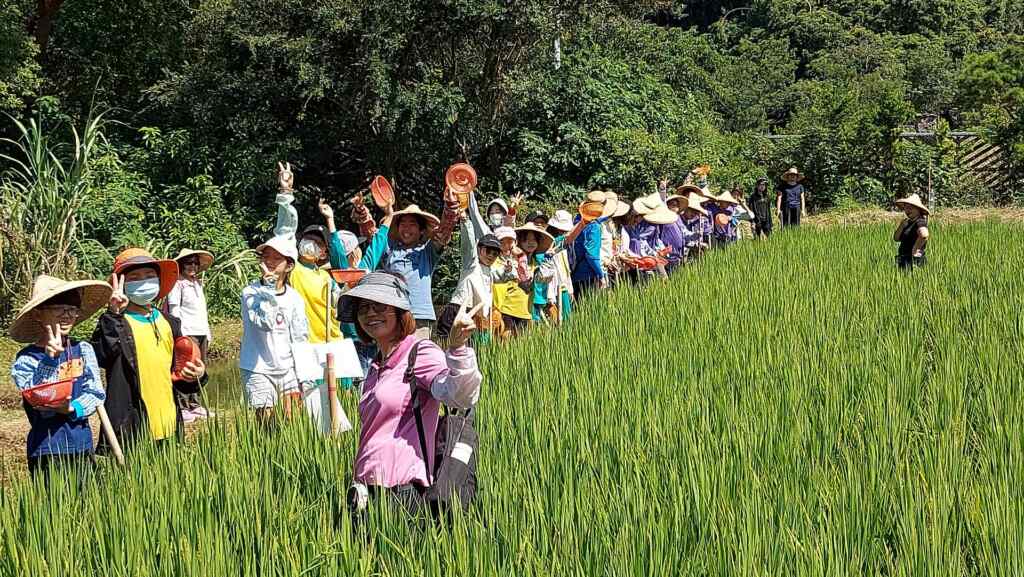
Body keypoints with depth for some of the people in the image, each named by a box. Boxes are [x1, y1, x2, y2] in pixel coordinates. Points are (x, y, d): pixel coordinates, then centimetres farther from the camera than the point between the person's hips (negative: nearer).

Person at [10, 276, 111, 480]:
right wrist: (50, 358, -21)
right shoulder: (26, 359, -4)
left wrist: (71, 408, -19)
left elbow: (95, 393, -1)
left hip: (81, 445, 3)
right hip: (45, 447, -3)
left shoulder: (83, 350, 4)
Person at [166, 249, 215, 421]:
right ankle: (182, 407, -10)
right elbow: (174, 310, -8)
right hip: (186, 333, -8)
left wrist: (208, 334, 20)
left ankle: (195, 405, 17)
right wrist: (180, 334, -14)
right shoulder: (177, 284, -3)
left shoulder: (198, 284, 20)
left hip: (201, 333, 8)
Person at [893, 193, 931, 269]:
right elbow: (896, 238, 16)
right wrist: (902, 225, 1)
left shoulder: (920, 222, -10)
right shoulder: (909, 222, 17)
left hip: (913, 260, -9)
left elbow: (924, 235, -32)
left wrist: (915, 249, -21)